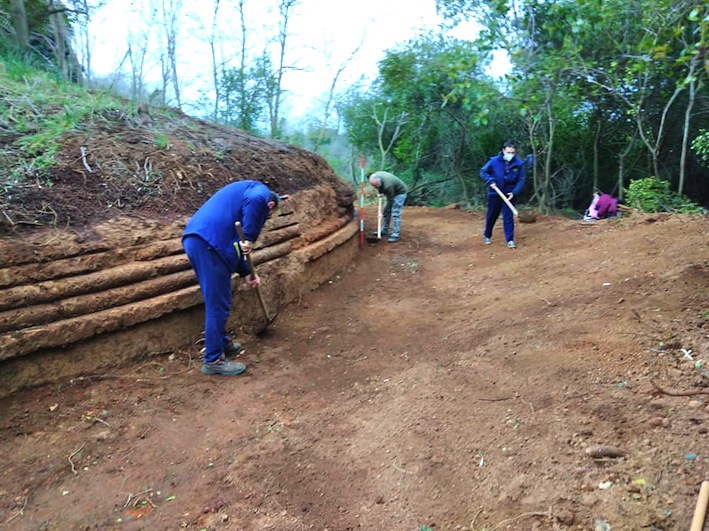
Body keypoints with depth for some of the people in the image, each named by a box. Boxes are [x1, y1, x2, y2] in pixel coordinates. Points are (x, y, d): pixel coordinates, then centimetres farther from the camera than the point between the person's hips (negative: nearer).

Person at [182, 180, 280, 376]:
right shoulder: (261, 191, 10)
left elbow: (232, 244, 34)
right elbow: (254, 201, -19)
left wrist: (246, 274, 35)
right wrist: (249, 238, -14)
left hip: (194, 239, 10)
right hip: (209, 242, -10)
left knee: (216, 301, 23)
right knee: (218, 304, 0)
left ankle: (221, 343, 38)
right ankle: (213, 360, 11)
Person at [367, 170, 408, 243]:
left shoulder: (388, 186, -40)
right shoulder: (375, 176, -18)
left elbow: (390, 201, -29)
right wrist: (380, 192, 0)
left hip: (400, 192, -8)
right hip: (392, 191, 9)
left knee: (395, 214, -15)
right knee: (386, 211, 10)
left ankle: (395, 235, -14)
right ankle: (384, 231, 21)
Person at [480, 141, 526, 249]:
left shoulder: (519, 163, -9)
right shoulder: (494, 161, -11)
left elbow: (521, 180, -5)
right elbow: (483, 172, -1)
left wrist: (514, 192, -16)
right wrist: (490, 181, -16)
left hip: (509, 194, 0)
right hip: (494, 193, 1)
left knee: (508, 216, -6)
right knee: (491, 216, 13)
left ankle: (510, 240, 0)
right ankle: (487, 235, 33)